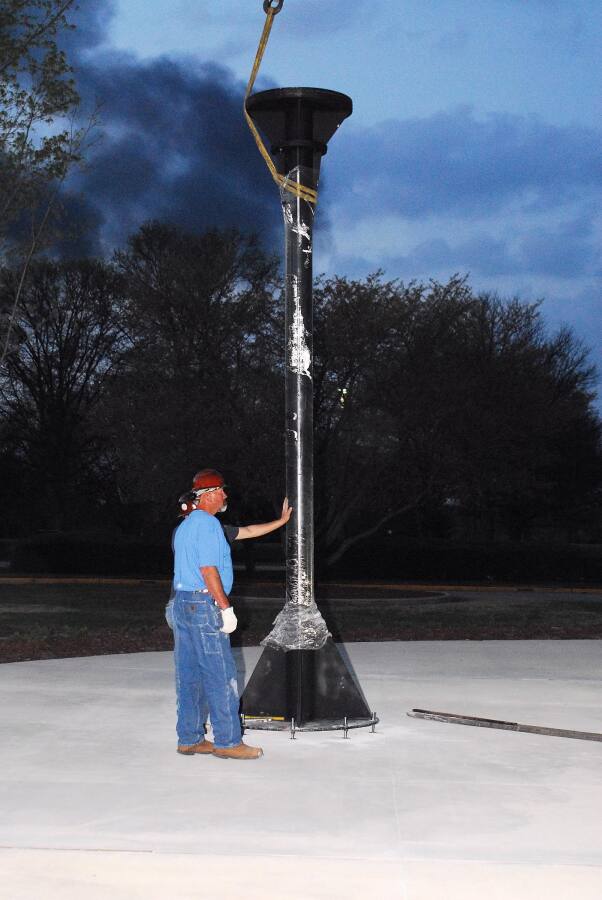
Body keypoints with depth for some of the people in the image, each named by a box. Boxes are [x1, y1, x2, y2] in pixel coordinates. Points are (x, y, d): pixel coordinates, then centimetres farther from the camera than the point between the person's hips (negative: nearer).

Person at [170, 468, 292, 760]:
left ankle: (189, 739, 16)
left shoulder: (186, 525, 19)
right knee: (221, 676, -4)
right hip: (204, 605, -10)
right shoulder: (207, 523, -13)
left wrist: (280, 521, 30)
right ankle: (227, 742, 0)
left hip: (181, 603, 10)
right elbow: (208, 570, -20)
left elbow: (243, 532, 25)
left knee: (189, 675, 11)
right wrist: (226, 608, -17)